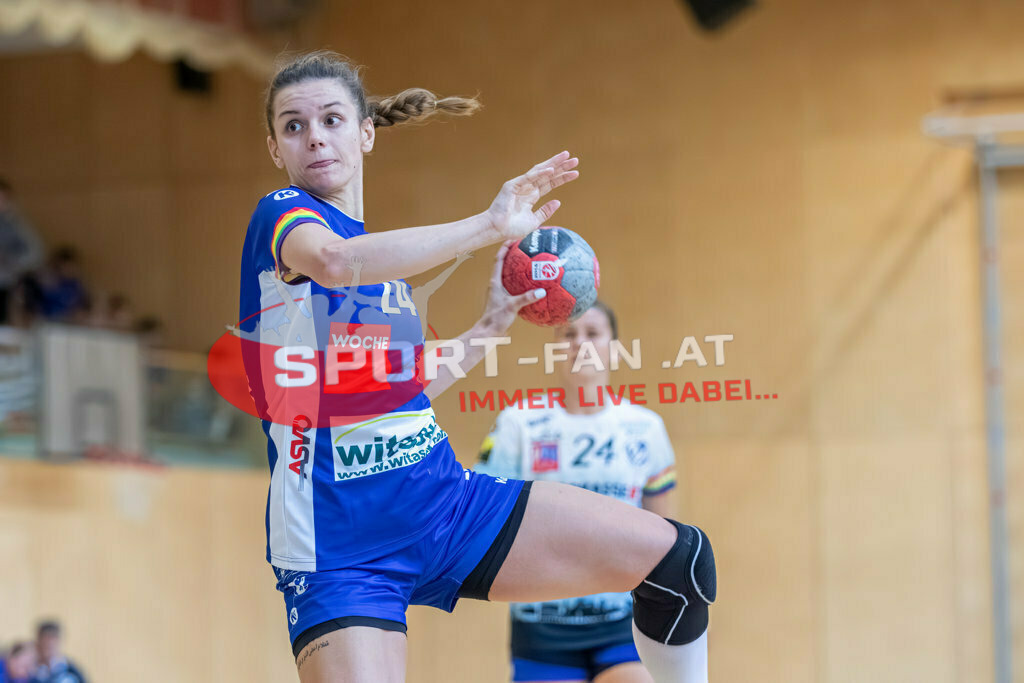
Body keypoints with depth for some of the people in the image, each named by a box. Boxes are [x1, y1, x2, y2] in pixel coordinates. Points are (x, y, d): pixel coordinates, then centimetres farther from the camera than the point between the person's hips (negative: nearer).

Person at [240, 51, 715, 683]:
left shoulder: (386, 261, 17)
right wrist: (489, 226, -29)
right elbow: (335, 261, -32)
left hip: (445, 500, 7)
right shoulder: (281, 215, -7)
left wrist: (487, 328, 20)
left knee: (678, 559, -2)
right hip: (338, 544, -7)